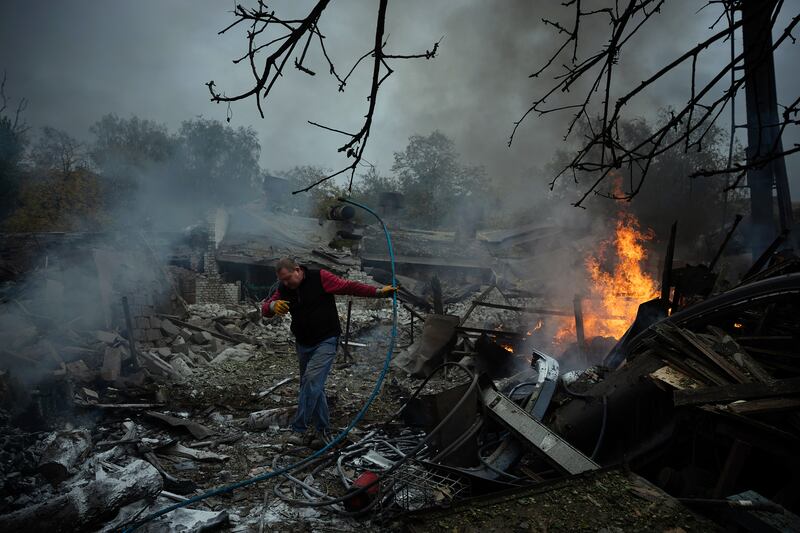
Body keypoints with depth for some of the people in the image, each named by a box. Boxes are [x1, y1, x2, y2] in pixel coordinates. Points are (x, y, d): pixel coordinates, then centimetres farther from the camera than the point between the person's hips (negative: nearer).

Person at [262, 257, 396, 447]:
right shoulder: (284, 288, 3)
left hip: (326, 341, -7)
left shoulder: (320, 278, -13)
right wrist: (273, 306, -28)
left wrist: (378, 292, -22)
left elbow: (349, 287, -15)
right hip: (303, 344, 7)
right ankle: (323, 432, 21)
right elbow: (265, 308, -2)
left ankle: (299, 430, -13)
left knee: (311, 381, -19)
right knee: (314, 388, 11)